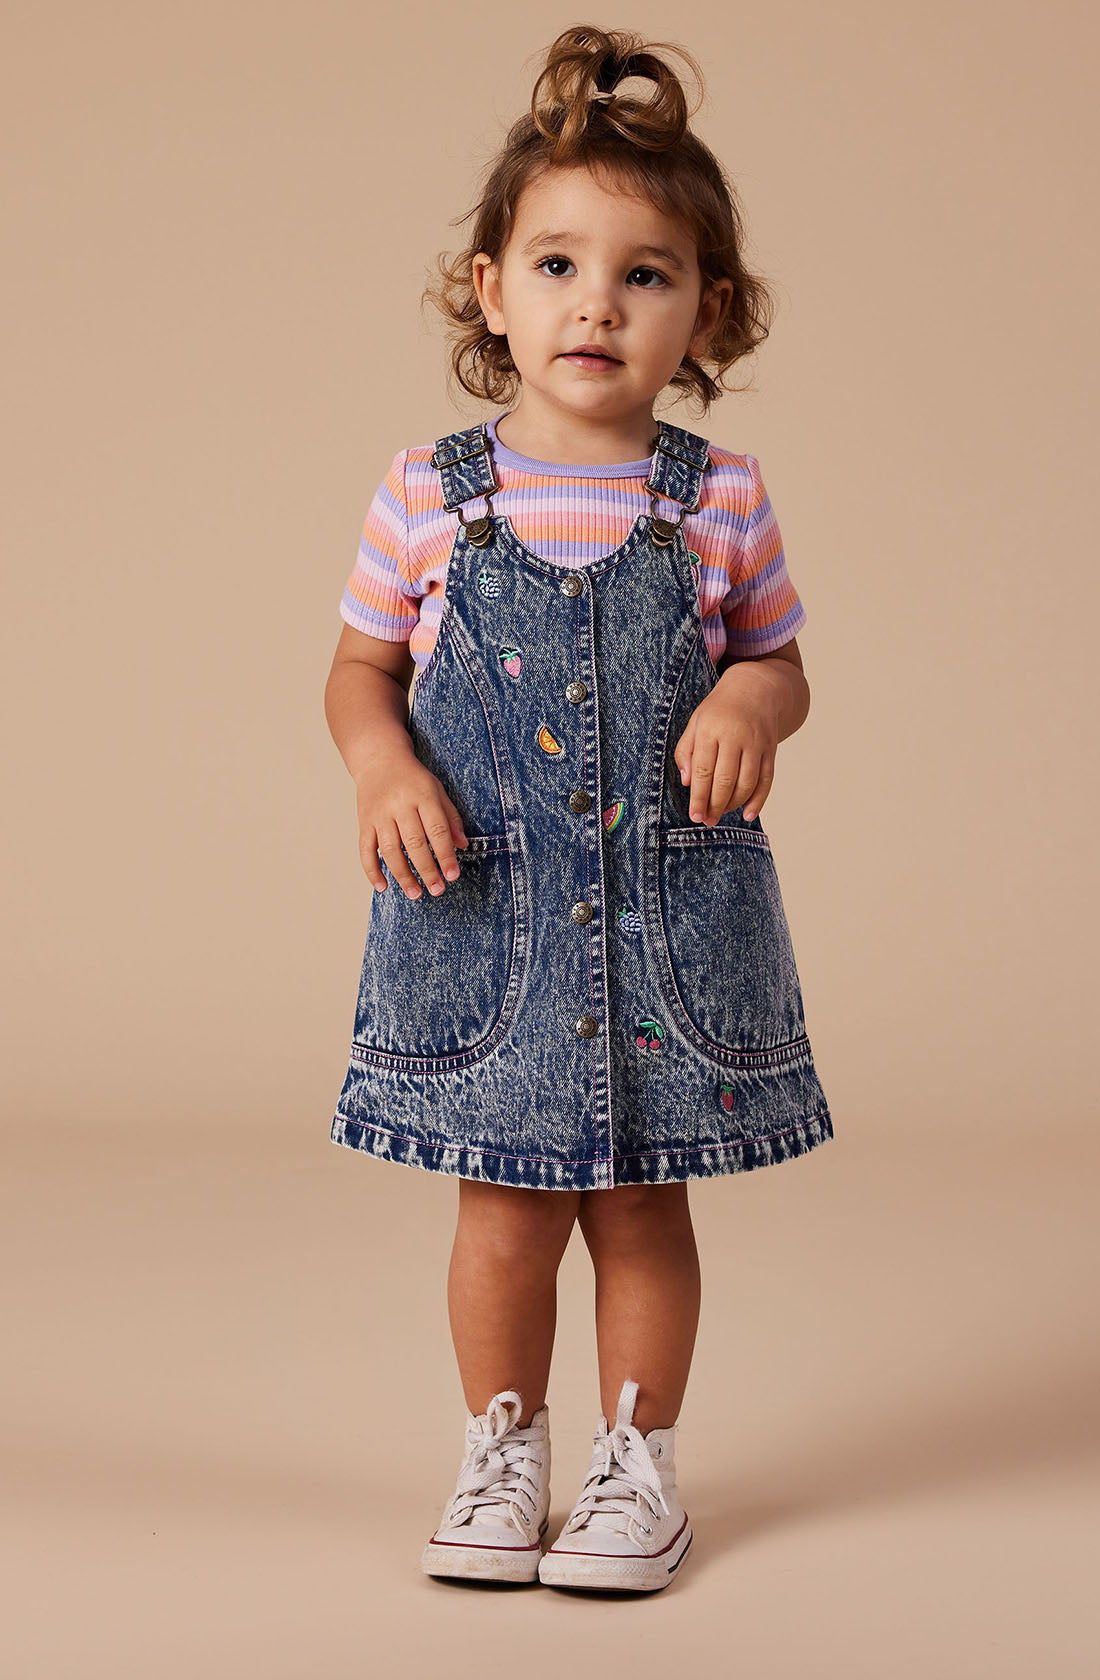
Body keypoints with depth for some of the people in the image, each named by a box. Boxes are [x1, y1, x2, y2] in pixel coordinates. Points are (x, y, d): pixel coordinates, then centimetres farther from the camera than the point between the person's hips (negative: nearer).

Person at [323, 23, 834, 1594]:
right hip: (483, 909, 0)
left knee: (644, 1209, 9)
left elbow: (780, 656, 11)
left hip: (671, 916, 0)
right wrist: (385, 766, -11)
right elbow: (361, 668, 8)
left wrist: (751, 702, -12)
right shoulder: (429, 495, -2)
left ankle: (639, 1457, 27)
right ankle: (503, 1451, 27)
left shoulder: (718, 500, -1)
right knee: (503, 1211, 7)